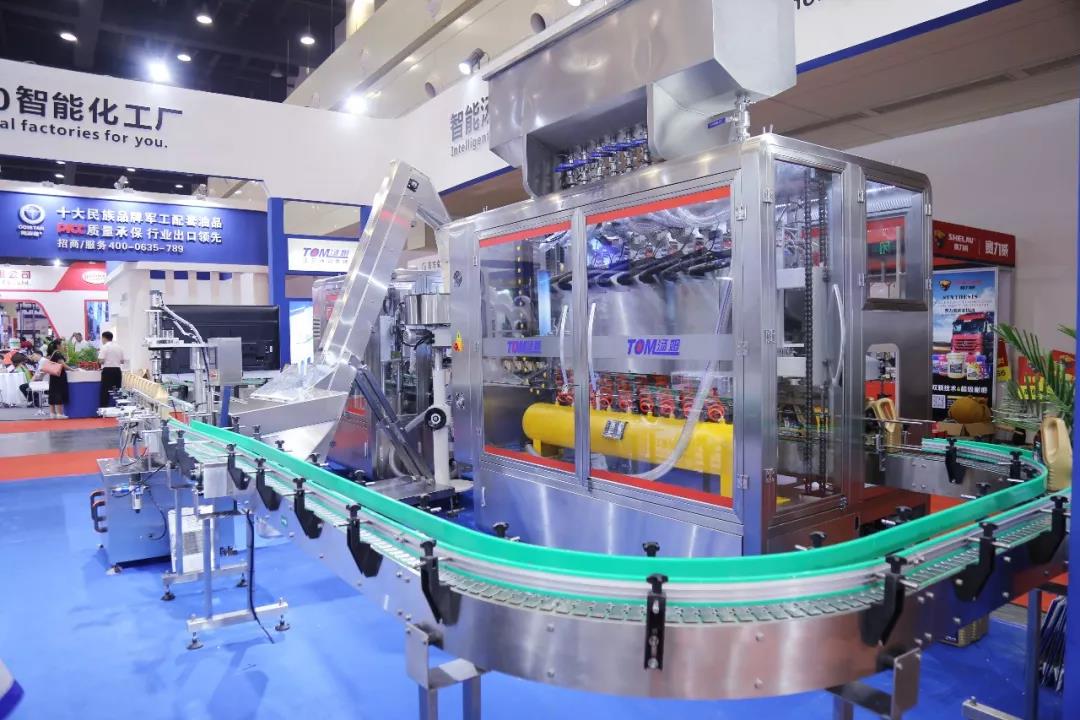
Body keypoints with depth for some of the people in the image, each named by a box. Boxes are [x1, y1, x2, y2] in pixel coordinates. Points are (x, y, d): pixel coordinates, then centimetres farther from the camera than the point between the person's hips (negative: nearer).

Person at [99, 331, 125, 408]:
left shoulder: (105, 347, -6)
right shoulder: (118, 347, 11)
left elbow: (101, 360, -13)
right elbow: (122, 361, 13)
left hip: (108, 371, -5)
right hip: (117, 370, 5)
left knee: (105, 392, -2)